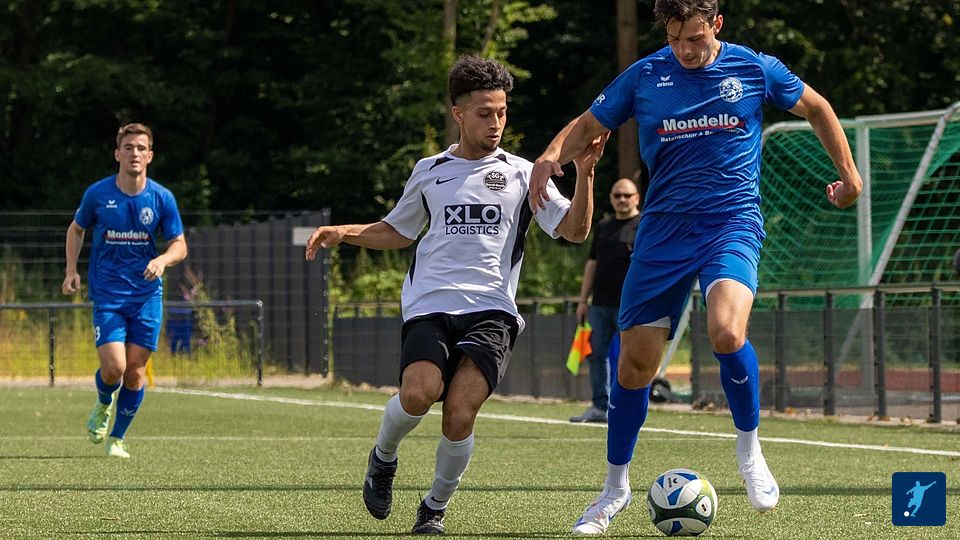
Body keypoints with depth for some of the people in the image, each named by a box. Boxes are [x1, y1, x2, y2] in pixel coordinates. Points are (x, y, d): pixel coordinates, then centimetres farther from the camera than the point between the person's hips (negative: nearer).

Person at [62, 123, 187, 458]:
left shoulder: (161, 198, -4)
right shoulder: (98, 194, -4)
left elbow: (180, 245, 3)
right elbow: (76, 229, 13)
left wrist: (163, 260, -19)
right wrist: (72, 271, 3)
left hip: (147, 295, 1)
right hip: (107, 294, -1)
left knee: (135, 372, 0)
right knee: (113, 368, -14)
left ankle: (117, 438, 18)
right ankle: (103, 405, 21)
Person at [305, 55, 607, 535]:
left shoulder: (521, 174, 10)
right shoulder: (429, 172, 16)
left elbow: (575, 230, 1)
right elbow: (396, 232, 29)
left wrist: (584, 172, -13)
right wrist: (342, 233, 14)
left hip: (490, 312, -1)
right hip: (429, 308, 1)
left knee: (460, 413, -19)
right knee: (419, 392, -27)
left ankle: (435, 508, 6)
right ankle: (383, 459, 6)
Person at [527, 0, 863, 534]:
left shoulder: (756, 69, 0)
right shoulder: (644, 76, 2)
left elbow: (816, 107, 16)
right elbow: (587, 127, 10)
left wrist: (848, 172, 15)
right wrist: (552, 155, -11)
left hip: (733, 224, -2)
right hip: (663, 229, 2)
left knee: (727, 332, -30)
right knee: (635, 361, 1)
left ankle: (749, 447, -5)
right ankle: (616, 488, 20)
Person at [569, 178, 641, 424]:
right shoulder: (603, 227, 18)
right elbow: (592, 264, 21)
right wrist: (583, 300, 15)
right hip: (601, 304, 6)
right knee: (595, 354, 4)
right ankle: (600, 407, 10)